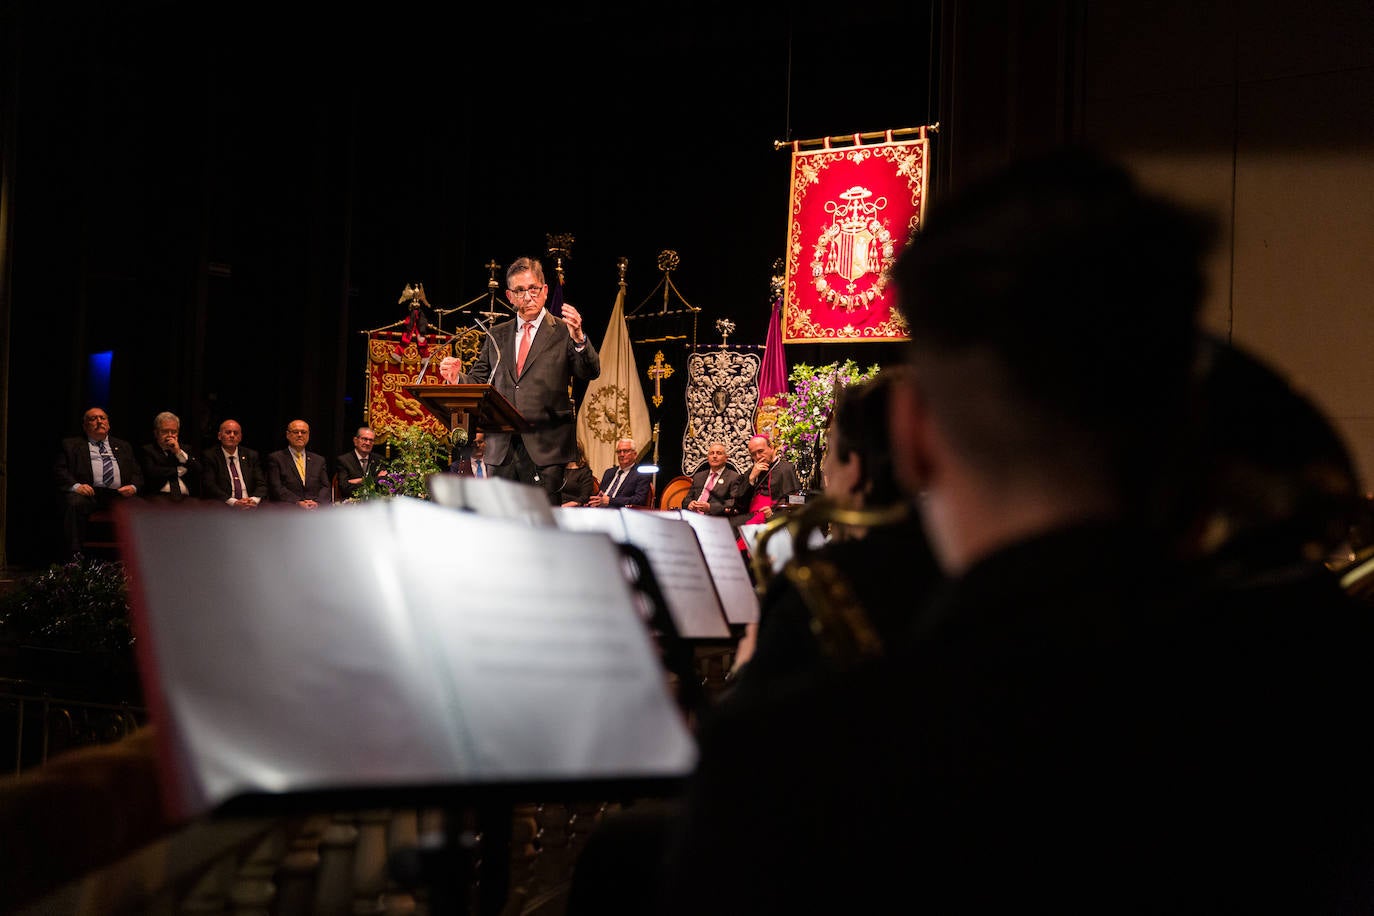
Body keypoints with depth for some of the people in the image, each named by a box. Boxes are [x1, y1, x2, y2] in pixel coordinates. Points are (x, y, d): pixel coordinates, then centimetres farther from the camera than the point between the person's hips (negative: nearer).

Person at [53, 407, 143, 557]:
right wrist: (75, 485, -12)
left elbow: (137, 473, 22)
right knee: (74, 503, -36)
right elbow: (59, 470, 8)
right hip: (88, 492, -2)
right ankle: (75, 556, -34)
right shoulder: (71, 445, 20)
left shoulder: (123, 446, 29)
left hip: (118, 494, 2)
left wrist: (133, 487, -2)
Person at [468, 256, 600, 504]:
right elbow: (478, 380, 17)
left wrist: (578, 338, -26)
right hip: (501, 446, 4)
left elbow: (590, 373, -7)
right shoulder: (497, 336, 17)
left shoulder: (562, 332, 5)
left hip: (544, 446, -4)